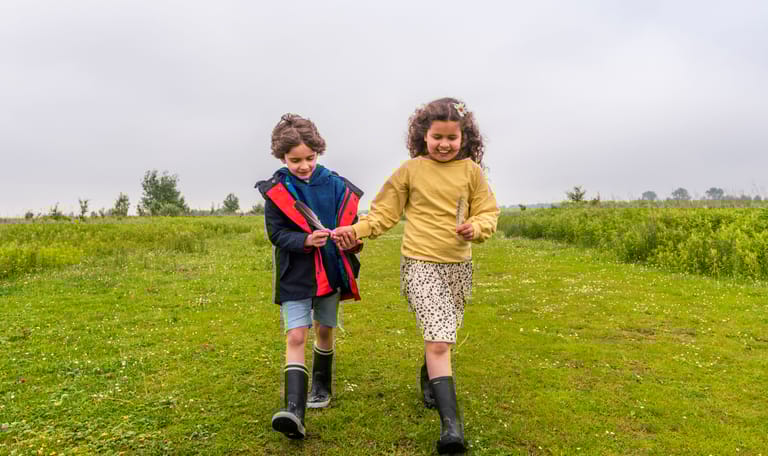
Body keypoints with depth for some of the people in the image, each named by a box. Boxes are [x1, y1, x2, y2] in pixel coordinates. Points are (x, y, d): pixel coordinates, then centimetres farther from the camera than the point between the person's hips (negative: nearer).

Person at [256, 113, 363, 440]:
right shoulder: (276, 191, -5)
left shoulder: (337, 186, 0)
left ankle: (322, 387, 40)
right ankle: (294, 412, -11)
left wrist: (353, 240, -13)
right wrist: (306, 240, -25)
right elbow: (276, 233, -8)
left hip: (330, 272, 3)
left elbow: (353, 225, 9)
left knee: (324, 331, 17)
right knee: (295, 337, -10)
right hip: (295, 275, -2)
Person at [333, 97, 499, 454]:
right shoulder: (410, 170, -1)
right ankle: (450, 422, -9)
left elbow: (488, 213, 7)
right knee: (439, 340, -13)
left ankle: (429, 378, 46)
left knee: (441, 335, 16)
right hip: (421, 263, -3)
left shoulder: (471, 170, 3)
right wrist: (357, 230, -11)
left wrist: (475, 227, -15)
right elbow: (384, 211, 3)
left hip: (459, 265, 3)